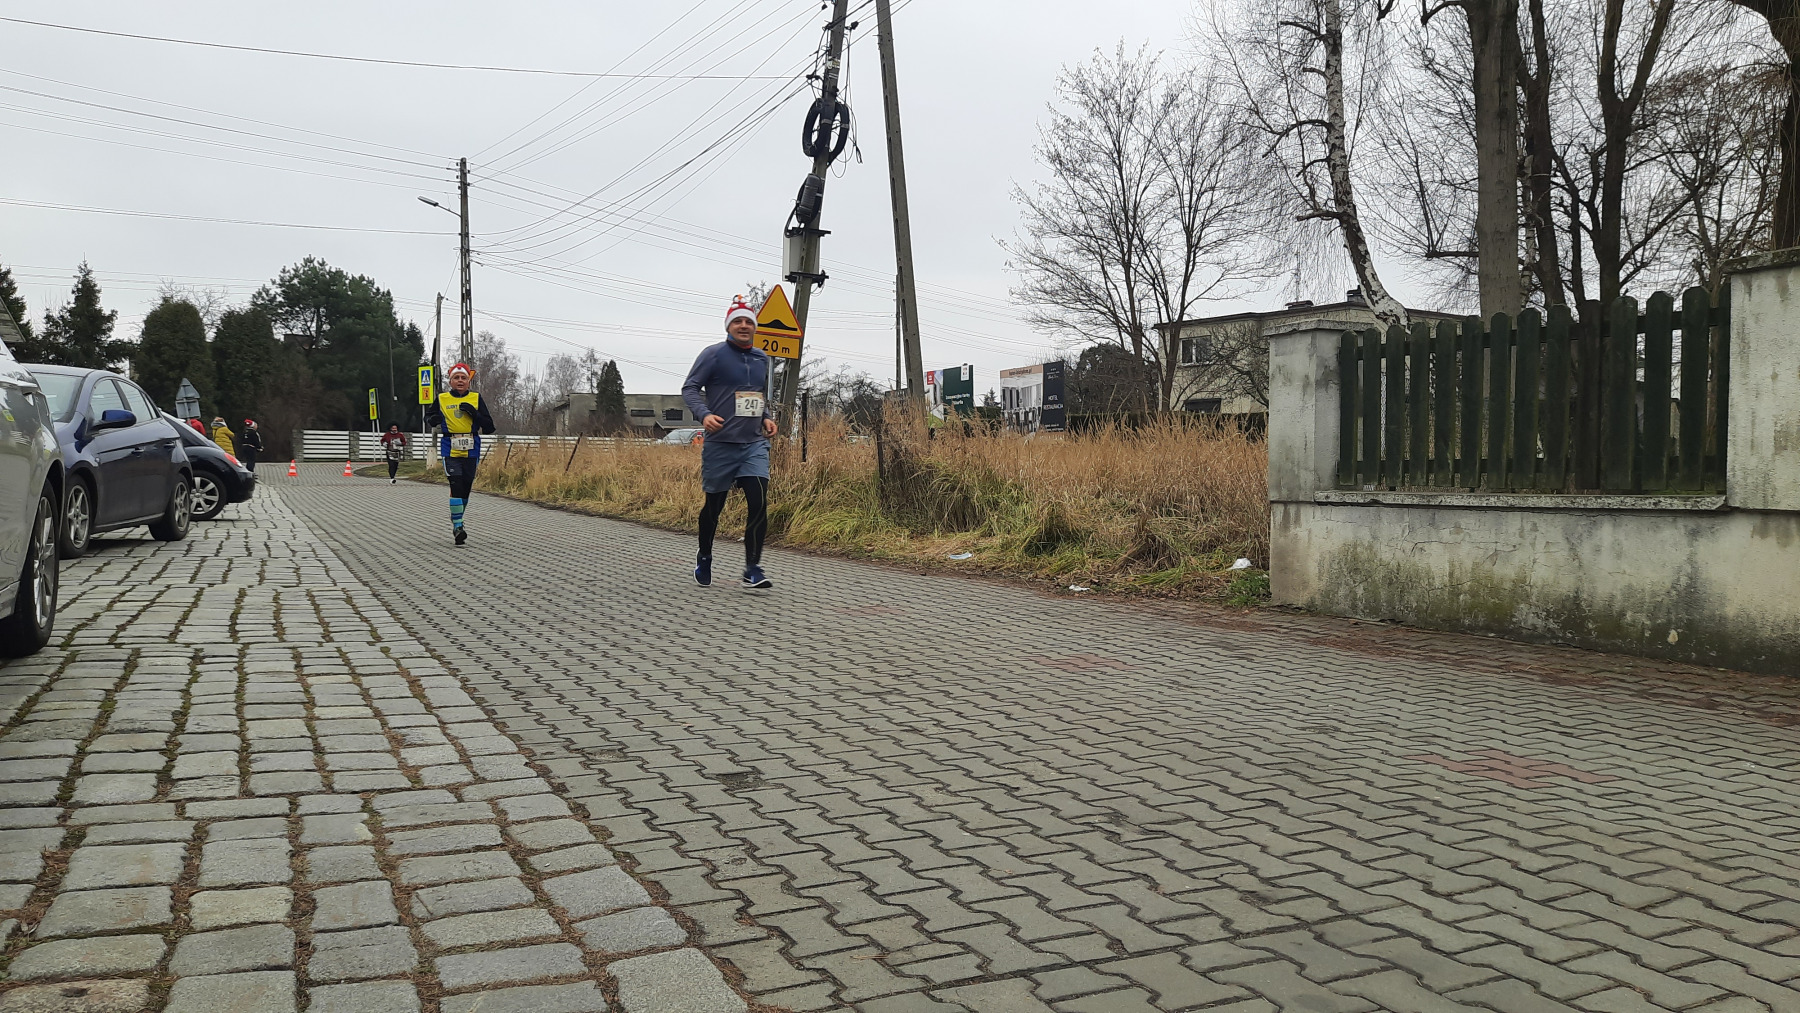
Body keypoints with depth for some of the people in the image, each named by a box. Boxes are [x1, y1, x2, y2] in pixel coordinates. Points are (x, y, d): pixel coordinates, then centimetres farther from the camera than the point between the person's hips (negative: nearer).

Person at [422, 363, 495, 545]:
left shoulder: (476, 399, 6)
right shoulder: (442, 399, 6)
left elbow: (489, 427, 2)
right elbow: (428, 417, 20)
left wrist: (474, 413, -14)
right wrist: (434, 419, -4)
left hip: (471, 450, 2)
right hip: (450, 450, -2)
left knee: (466, 488, 7)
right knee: (456, 486, -15)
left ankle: (457, 521, 27)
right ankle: (458, 526, -14)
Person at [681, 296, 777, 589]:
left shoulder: (761, 358, 13)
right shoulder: (714, 355, -3)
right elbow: (690, 388, -5)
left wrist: (767, 417, 10)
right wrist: (704, 414, -22)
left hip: (755, 444, 4)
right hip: (720, 444, -4)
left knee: (759, 503, -12)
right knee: (714, 505, 8)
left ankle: (753, 570, -8)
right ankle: (704, 560, 31)